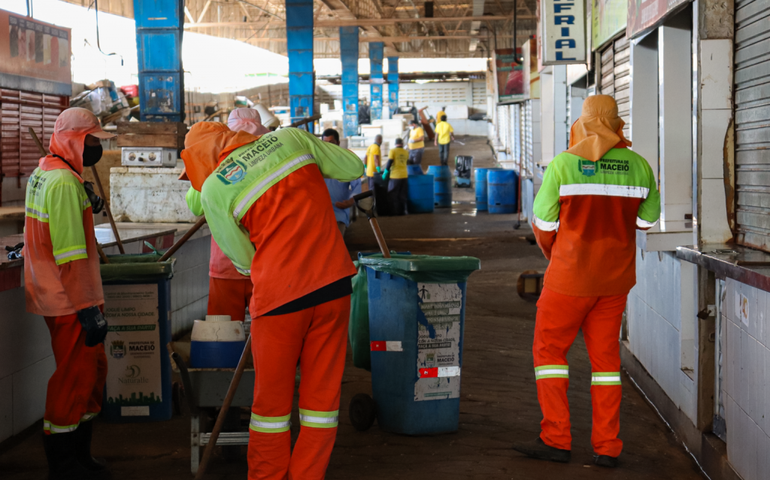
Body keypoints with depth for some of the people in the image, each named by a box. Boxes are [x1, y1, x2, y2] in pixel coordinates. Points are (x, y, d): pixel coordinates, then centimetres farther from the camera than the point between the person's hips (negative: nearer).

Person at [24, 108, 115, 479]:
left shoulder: (43, 173, 13)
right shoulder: (64, 182, -19)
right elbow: (70, 255, -24)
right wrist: (89, 309, -23)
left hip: (55, 294, 10)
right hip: (69, 300, -10)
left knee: (92, 371, 17)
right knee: (75, 377, -2)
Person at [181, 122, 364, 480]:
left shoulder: (213, 188, -2)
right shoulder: (289, 138, 6)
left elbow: (243, 260, 5)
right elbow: (354, 168, 17)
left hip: (280, 293, -3)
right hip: (334, 283, 3)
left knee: (272, 397, 12)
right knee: (322, 391, 12)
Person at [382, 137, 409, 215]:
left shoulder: (392, 151, -7)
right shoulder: (405, 152, 9)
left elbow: (389, 162, -15)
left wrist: (385, 172, -7)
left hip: (395, 176, -5)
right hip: (404, 175, 5)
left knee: (393, 195, 4)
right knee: (402, 195, 13)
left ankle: (394, 212, 3)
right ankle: (402, 211, 15)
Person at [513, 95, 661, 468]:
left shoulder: (562, 165, -11)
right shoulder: (638, 166, -1)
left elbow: (543, 223, -6)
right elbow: (646, 219, 9)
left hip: (570, 276, -4)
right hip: (616, 278, 4)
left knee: (549, 350, 9)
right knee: (605, 355, 11)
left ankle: (556, 440, 5)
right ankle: (606, 447, 10)